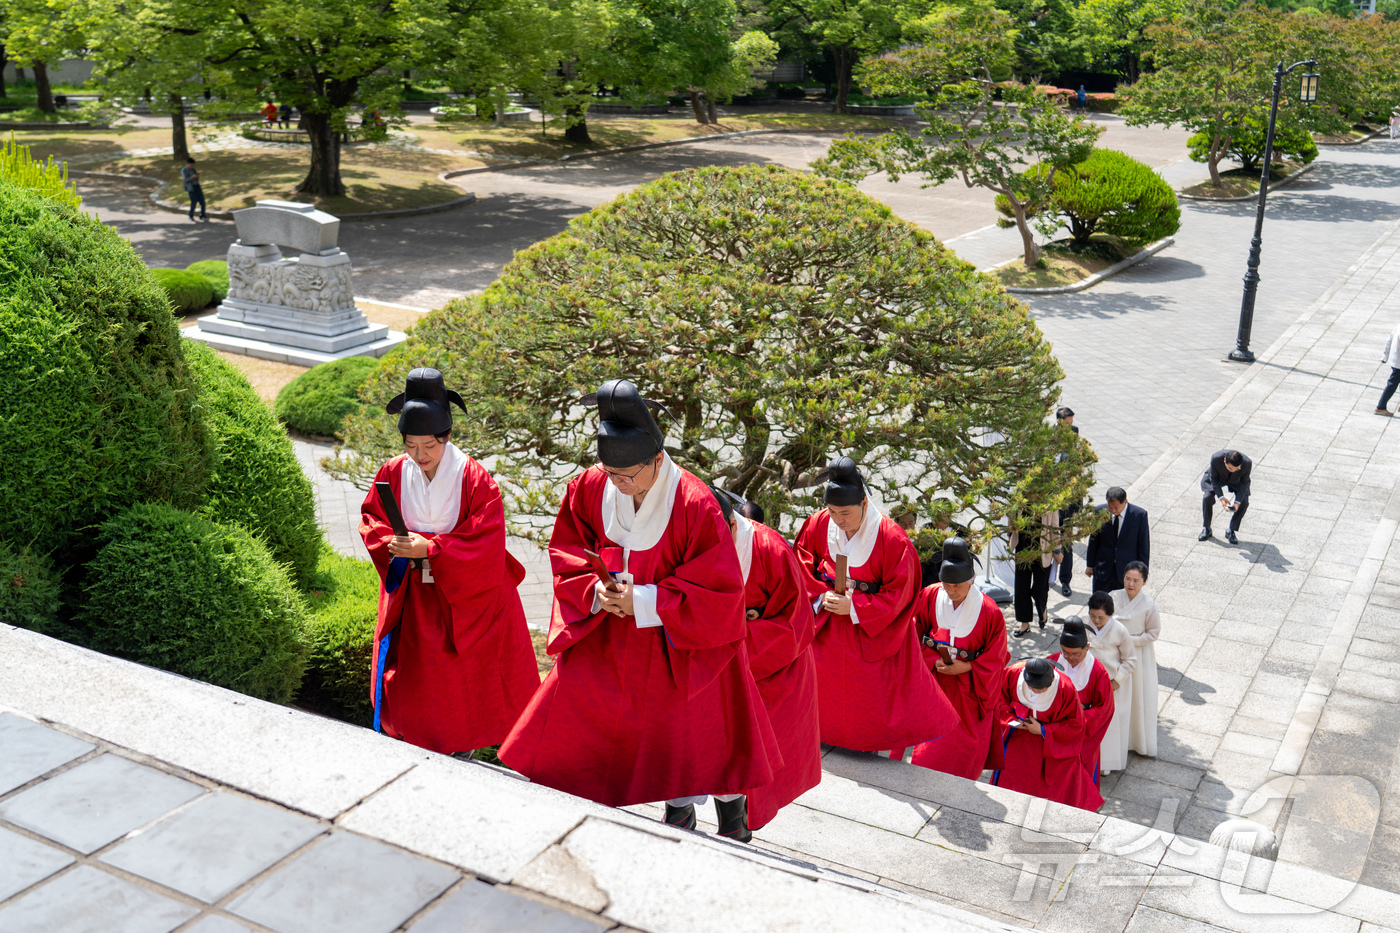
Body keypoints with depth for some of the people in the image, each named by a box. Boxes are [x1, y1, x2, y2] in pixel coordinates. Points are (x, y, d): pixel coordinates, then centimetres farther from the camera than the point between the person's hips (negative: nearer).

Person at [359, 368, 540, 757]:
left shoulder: (474, 479, -19)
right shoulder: (393, 473, -7)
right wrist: (392, 542, -19)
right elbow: (371, 520, 3)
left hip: (463, 595, -3)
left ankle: (463, 745, 34)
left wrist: (429, 548, -27)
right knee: (411, 676, 9)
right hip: (412, 597, 3)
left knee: (467, 674, 13)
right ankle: (419, 744, 28)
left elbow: (485, 540, -21)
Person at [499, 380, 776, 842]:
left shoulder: (695, 504, -25)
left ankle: (731, 807, 39)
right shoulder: (588, 488, -11)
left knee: (703, 727, 7)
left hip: (681, 640, -4)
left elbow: (718, 590, -19)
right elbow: (566, 555, 3)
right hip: (611, 631, 5)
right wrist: (594, 591, -17)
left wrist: (645, 601, -23)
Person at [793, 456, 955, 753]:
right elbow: (803, 569, 3)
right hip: (825, 624, 4)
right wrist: (821, 597, -15)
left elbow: (899, 593, -15)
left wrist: (854, 607, -22)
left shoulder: (892, 539, -20)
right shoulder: (817, 525, -9)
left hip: (873, 632, -4)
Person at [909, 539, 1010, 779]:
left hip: (970, 686, -2)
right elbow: (916, 636, 2)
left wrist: (966, 667, -17)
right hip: (935, 681, 2)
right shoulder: (930, 596, -8)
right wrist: (934, 661, -13)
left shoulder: (989, 611, -14)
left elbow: (995, 659, -5)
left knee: (965, 745, 8)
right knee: (929, 747, 5)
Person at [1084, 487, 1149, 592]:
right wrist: (1090, 565, 9)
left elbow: (1144, 545, -4)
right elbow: (1093, 541, 4)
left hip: (1127, 569, -2)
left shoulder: (1140, 514, -13)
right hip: (1102, 569, 2)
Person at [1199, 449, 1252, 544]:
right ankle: (1206, 529, 0)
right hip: (1218, 476, -1)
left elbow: (1244, 483, -19)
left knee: (1244, 502, -20)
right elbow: (1214, 479, -22)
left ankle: (1231, 531, -1)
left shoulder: (1247, 463, -37)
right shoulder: (1216, 458, -39)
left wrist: (1237, 502, -31)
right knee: (1207, 497, -22)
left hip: (1236, 481, 1)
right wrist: (1221, 497, -33)